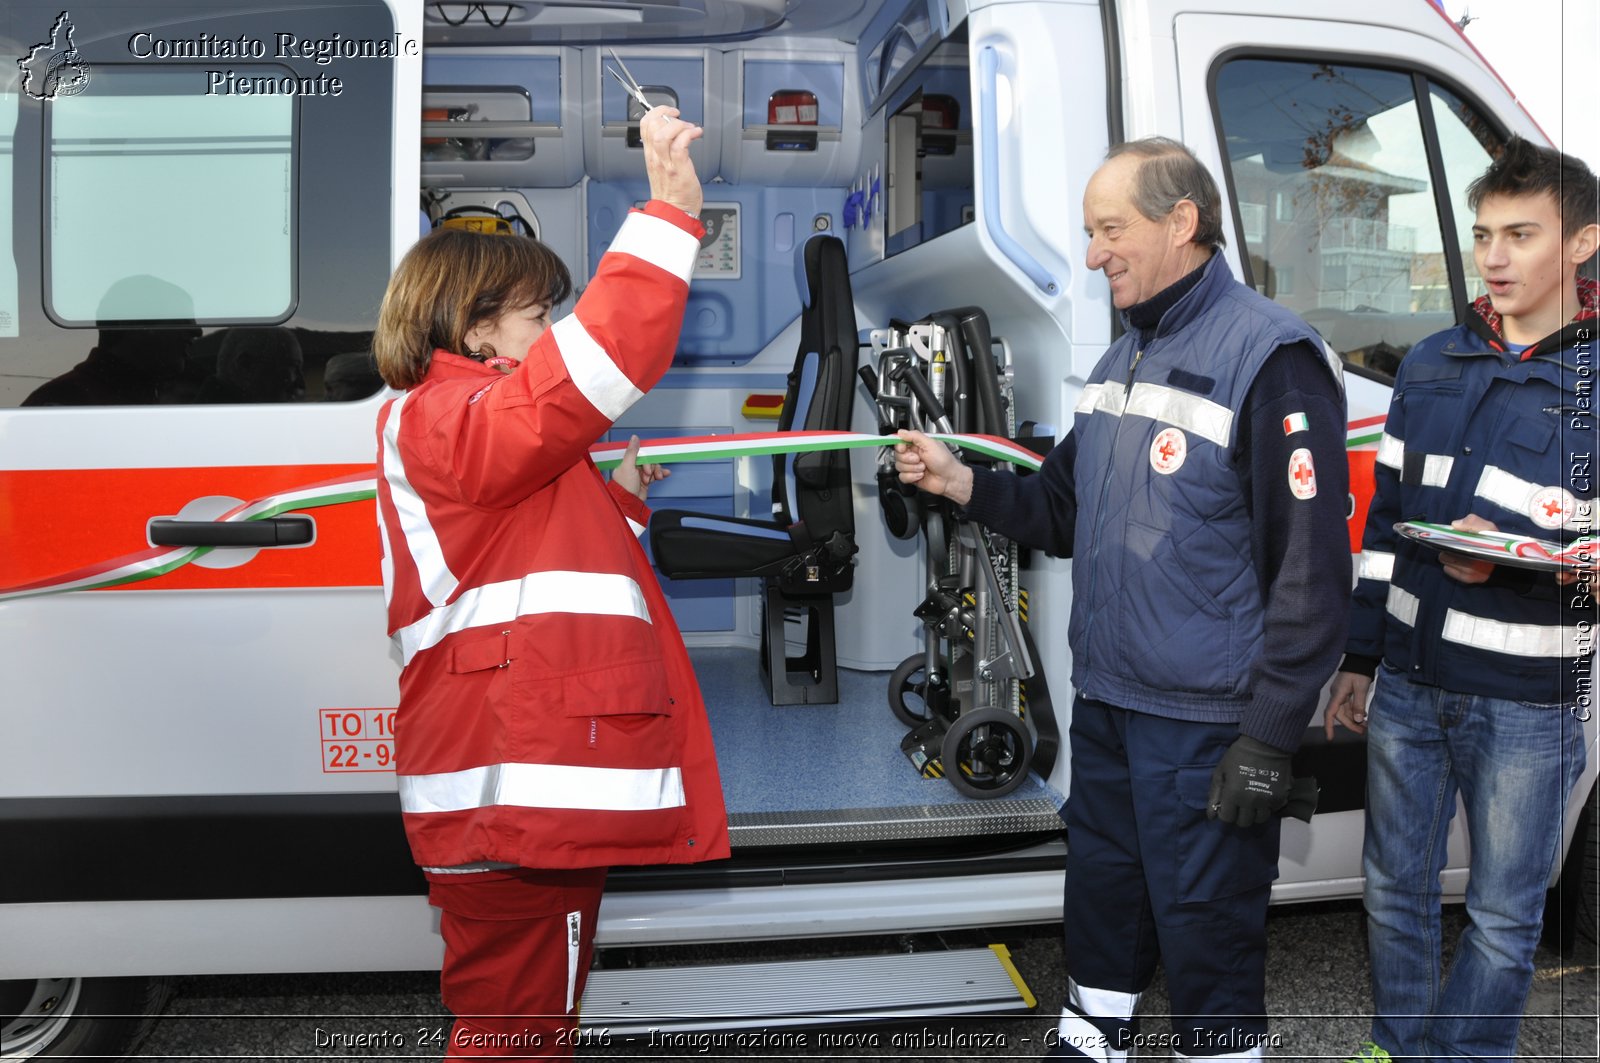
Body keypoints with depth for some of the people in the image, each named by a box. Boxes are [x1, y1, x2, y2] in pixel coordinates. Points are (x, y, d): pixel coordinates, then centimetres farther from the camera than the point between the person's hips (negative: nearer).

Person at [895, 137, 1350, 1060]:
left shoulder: (1271, 357, -14)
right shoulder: (1124, 359, 13)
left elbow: (1312, 568, -17)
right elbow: (1070, 512, 16)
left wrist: (1270, 740, -18)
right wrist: (964, 485, 0)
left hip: (1206, 725, -8)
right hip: (1106, 706, 8)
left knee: (1208, 937, 5)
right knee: (1102, 909, 21)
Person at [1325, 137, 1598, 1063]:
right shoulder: (1432, 364, 8)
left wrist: (1516, 564, -26)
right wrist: (1361, 657, 12)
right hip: (1408, 681, 5)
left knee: (1503, 914, 10)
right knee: (1396, 887, 17)